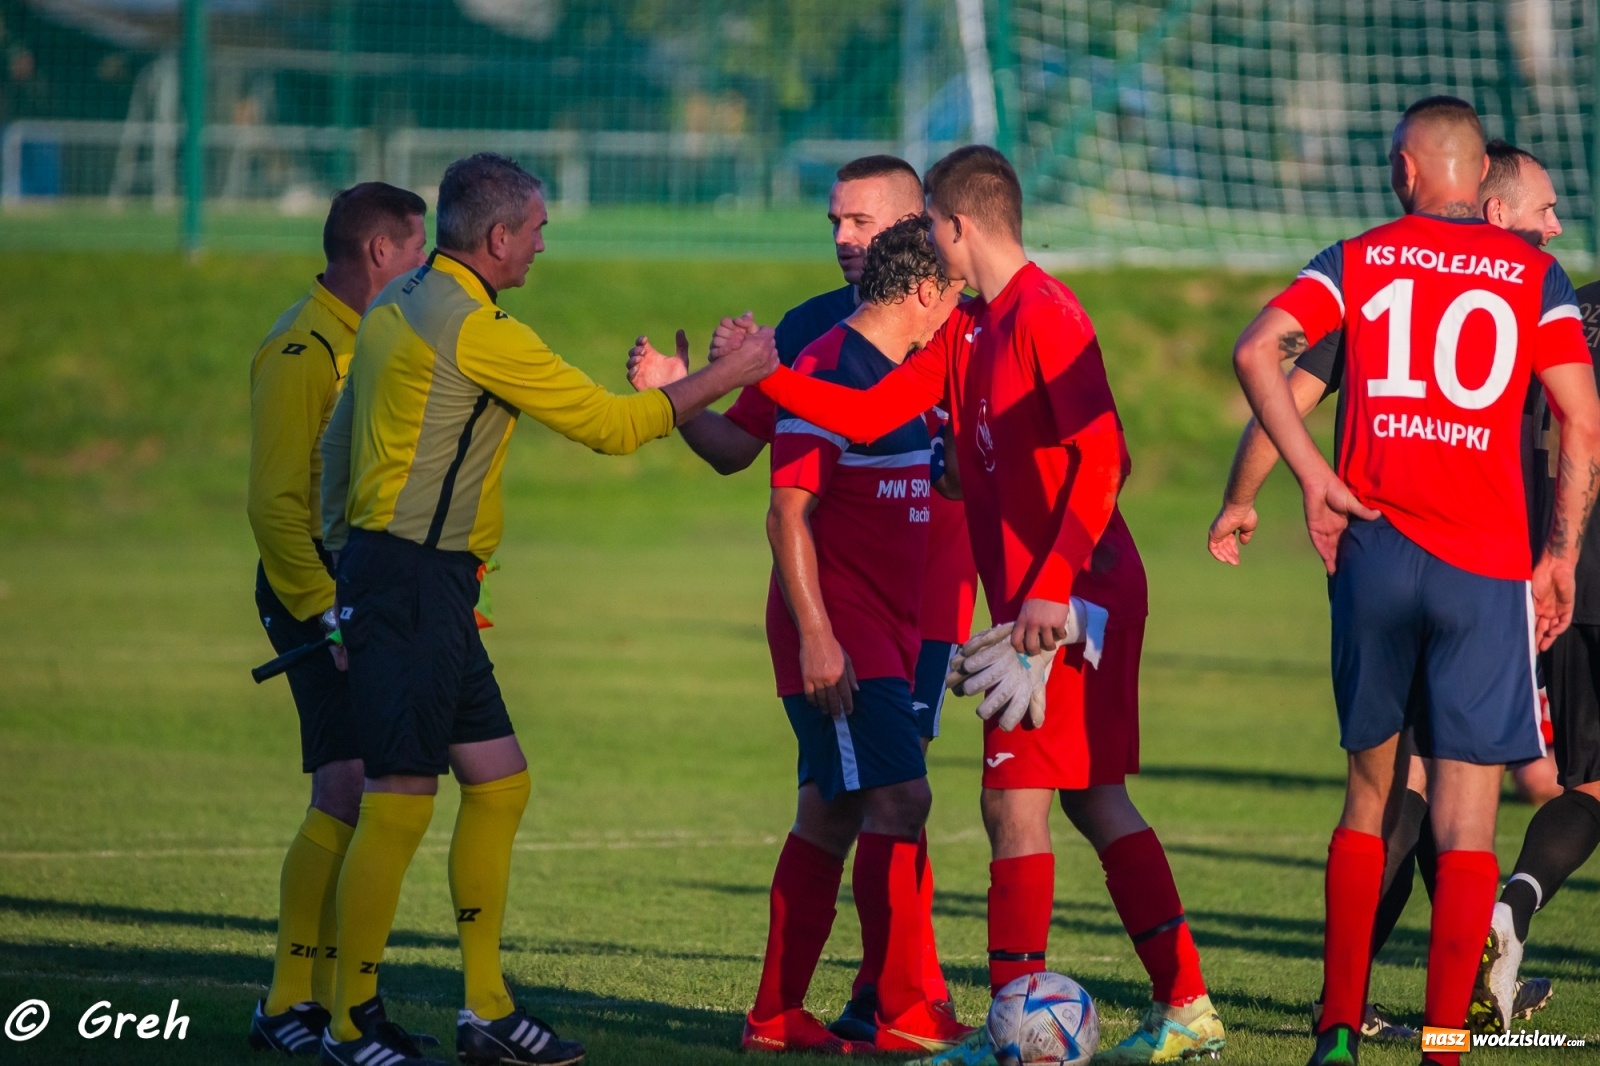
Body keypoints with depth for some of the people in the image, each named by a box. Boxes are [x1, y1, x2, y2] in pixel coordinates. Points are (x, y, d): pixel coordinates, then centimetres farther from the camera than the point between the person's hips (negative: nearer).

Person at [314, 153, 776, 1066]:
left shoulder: (399, 305, 14)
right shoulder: (479, 329, -15)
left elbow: (338, 440, 19)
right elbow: (610, 426, -10)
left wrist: (342, 550, 23)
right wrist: (727, 377, 1)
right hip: (414, 580, -10)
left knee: (500, 783, 11)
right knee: (402, 802, -8)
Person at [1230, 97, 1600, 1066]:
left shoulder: (1362, 260, 8)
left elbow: (1257, 351, -5)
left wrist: (1315, 478, -2)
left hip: (1375, 549, 2)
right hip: (1489, 567, -2)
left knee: (1370, 794, 15)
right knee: (1467, 820, -1)